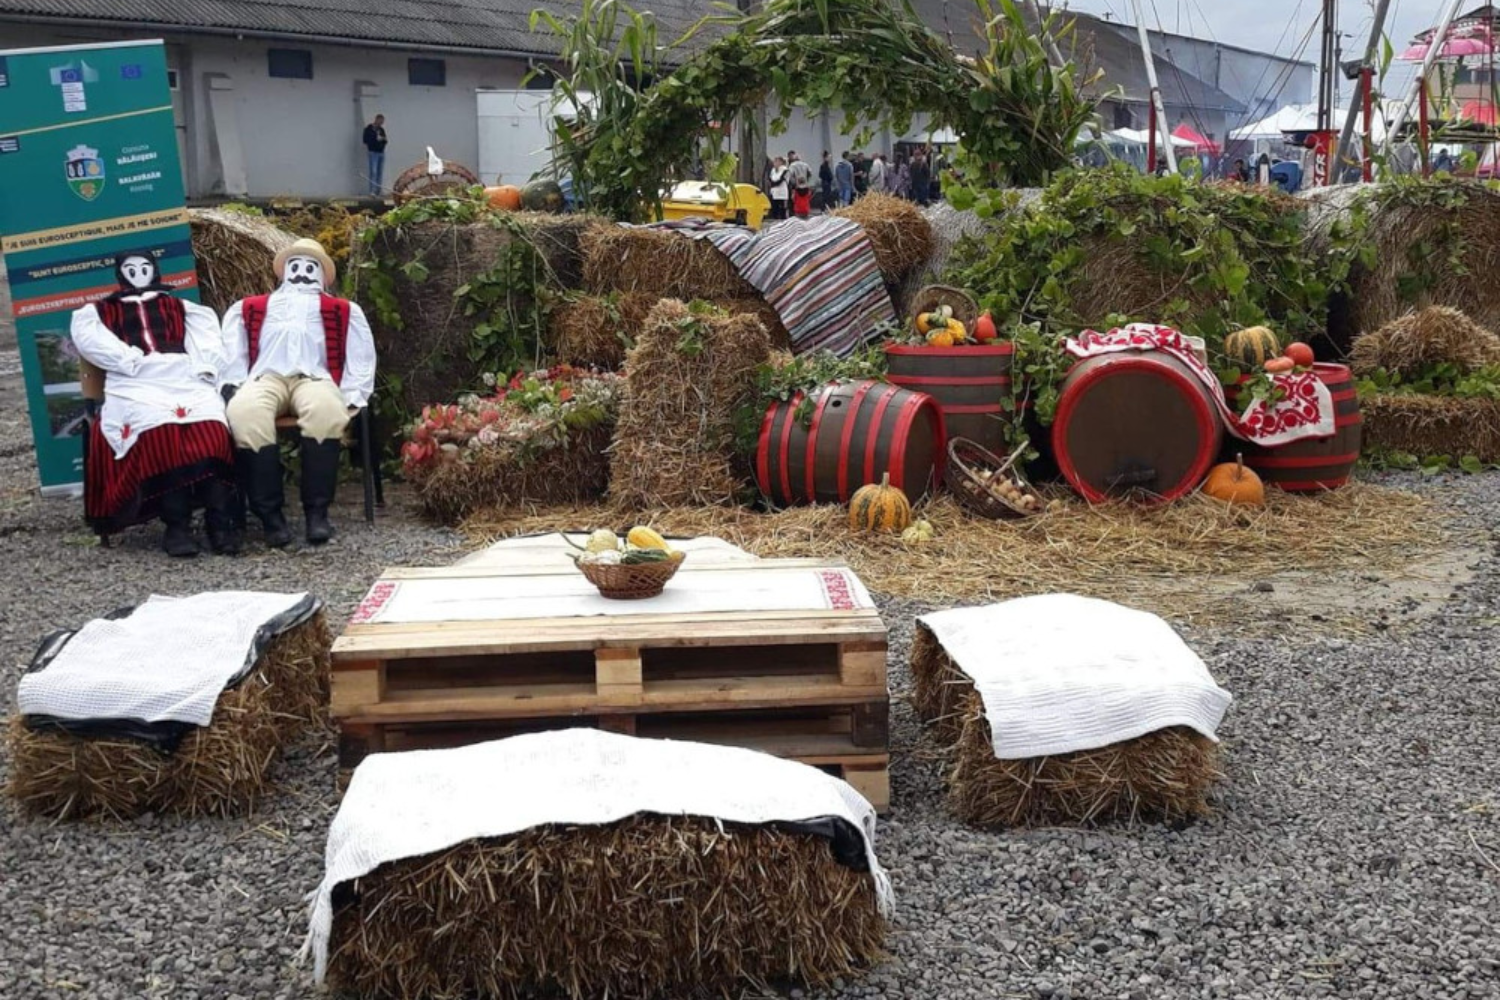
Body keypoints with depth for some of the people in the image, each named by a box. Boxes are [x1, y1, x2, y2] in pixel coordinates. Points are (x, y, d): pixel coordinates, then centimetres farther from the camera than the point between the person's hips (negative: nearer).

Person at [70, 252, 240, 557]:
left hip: (186, 378, 2)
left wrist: (205, 367, -5)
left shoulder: (179, 306, 33)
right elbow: (88, 337, 7)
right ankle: (176, 525, -34)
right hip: (136, 384, -1)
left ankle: (220, 521, -33)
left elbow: (205, 328, 16)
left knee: (211, 428, -32)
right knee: (159, 430, -36)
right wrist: (132, 359, -9)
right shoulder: (100, 311, 28)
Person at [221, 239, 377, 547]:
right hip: (265, 378, 1)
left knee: (326, 410, -40)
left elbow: (361, 360, 17)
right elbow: (229, 353, 20)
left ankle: (317, 512, -35)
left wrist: (349, 399, -1)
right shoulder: (248, 308, 35)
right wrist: (232, 387, 0)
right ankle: (270, 515, -33)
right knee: (243, 413, -37)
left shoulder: (343, 311, 31)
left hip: (314, 378, -1)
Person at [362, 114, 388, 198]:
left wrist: (385, 139, -5)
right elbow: (366, 141, -7)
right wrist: (366, 152, -14)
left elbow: (385, 141, 18)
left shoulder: (381, 129, 13)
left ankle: (377, 192, 8)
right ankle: (372, 191, -19)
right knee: (373, 172, -14)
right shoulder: (368, 129, -5)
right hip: (373, 153, -6)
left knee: (380, 173, 5)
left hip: (381, 153, 7)